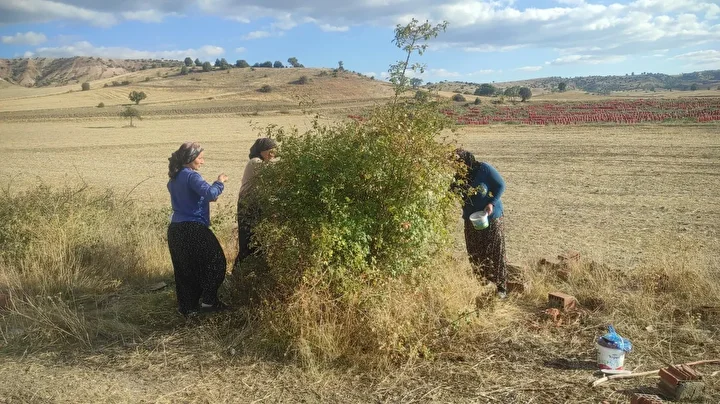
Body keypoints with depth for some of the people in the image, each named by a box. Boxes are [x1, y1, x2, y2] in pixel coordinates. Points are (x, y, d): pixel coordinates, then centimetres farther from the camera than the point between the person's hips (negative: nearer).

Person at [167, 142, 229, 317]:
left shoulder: (174, 178, 13)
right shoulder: (191, 176, -14)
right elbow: (210, 193, -29)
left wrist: (206, 199, 20)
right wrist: (220, 182, -12)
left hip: (176, 229, 9)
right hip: (193, 229, -9)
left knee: (184, 269, 14)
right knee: (216, 260, 6)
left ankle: (187, 307, 19)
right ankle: (208, 300, 6)